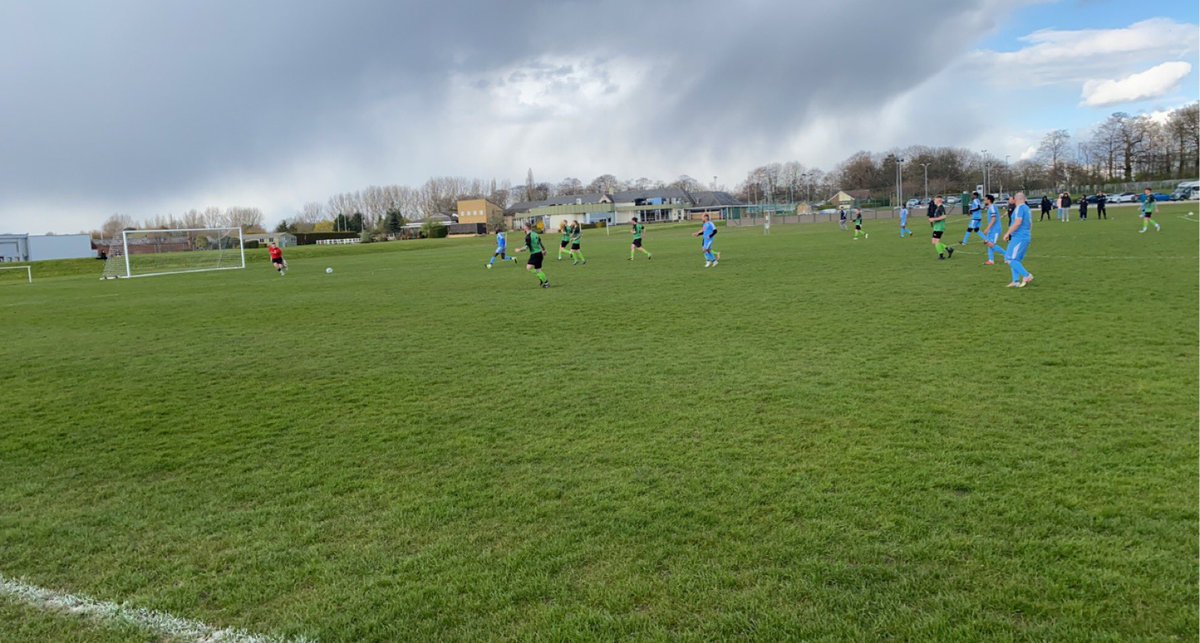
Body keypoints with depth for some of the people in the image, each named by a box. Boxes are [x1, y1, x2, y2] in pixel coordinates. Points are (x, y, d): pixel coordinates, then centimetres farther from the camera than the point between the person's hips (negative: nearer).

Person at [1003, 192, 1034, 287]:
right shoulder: (1027, 208, 17)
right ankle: (1016, 281, 5)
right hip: (1026, 237, 10)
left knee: (1010, 259, -10)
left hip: (1019, 238, -10)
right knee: (1015, 260, 11)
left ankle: (1027, 276, -12)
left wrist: (1007, 233, -17)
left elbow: (1018, 222, -22)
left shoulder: (1020, 208, -12)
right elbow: (1030, 224, 23)